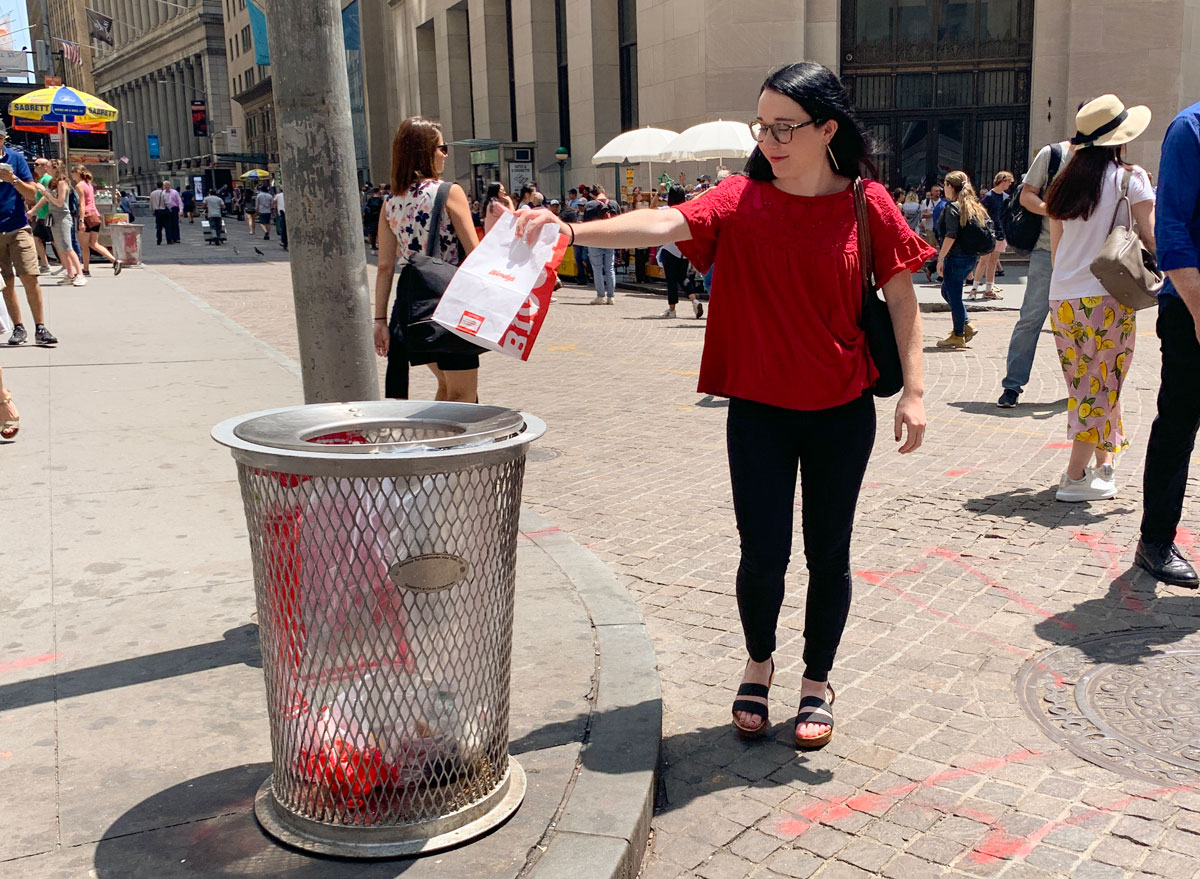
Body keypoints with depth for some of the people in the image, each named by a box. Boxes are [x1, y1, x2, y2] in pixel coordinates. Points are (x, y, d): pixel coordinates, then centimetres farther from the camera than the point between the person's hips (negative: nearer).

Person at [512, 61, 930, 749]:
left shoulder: (867, 206, -4)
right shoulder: (743, 201, -5)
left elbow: (903, 300, 1)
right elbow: (665, 223, -20)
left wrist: (914, 391, -6)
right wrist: (571, 230, -35)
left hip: (842, 411, 0)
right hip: (758, 408, 0)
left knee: (829, 554, 10)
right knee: (763, 555, 2)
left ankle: (818, 681, 32)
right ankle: (759, 665, 32)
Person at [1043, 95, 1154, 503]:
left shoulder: (1065, 183, 9)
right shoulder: (1130, 178, -5)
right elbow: (1151, 240, -6)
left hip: (1063, 299, 5)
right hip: (1107, 297, -5)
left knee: (1086, 384, 15)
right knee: (1103, 385, 2)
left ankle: (1105, 463, 26)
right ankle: (1076, 477, -1)